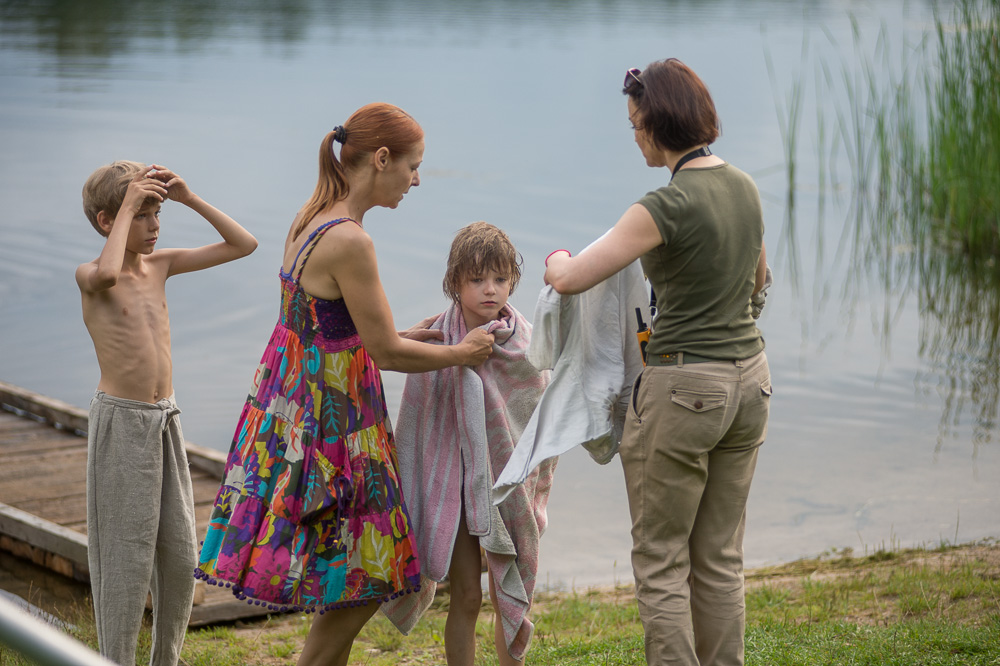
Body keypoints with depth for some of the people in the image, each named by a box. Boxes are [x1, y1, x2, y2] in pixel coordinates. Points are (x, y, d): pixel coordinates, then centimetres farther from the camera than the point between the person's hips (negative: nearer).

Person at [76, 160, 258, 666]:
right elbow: (108, 274, -37)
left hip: (165, 421, 6)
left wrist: (188, 198, -2)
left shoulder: (160, 264, 7)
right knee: (126, 557, -1)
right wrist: (127, 207, -25)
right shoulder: (90, 276, -10)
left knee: (180, 556, 10)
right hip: (120, 422, -6)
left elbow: (243, 245, 7)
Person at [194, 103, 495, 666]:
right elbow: (387, 352, -16)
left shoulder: (310, 220, 7)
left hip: (296, 404, 10)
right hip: (331, 424, -10)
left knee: (352, 588, 18)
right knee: (359, 590, 2)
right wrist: (461, 354, -1)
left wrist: (415, 333, 19)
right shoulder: (350, 241, -22)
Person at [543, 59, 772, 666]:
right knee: (720, 558, 15)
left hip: (683, 388, -7)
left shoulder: (668, 206, -19)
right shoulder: (745, 187, 5)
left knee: (660, 562, 4)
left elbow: (572, 280, -18)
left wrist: (558, 261, 4)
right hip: (749, 379, 7)